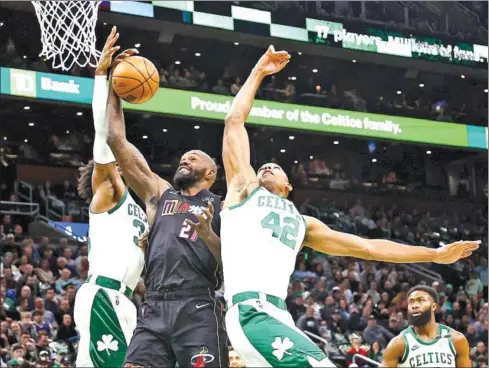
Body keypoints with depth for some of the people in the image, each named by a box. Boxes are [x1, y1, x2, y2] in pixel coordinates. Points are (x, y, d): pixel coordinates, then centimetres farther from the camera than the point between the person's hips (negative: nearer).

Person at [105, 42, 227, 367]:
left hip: (198, 310, -3)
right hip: (154, 309, 3)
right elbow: (117, 142, 20)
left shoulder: (222, 208, 14)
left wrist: (208, 234, -13)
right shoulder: (159, 193, 23)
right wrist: (113, 86, 17)